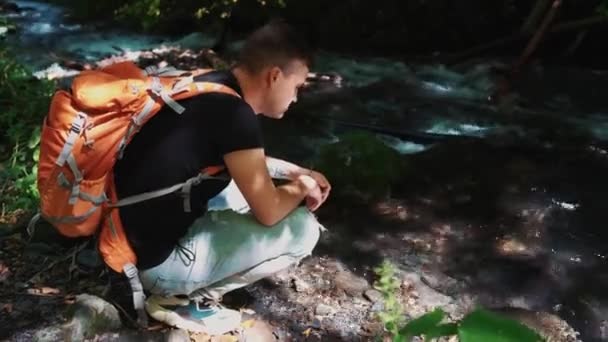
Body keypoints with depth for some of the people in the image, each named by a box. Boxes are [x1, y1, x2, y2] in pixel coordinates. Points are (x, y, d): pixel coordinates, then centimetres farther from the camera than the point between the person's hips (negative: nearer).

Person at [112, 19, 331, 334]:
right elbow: (269, 211, -17)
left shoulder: (210, 88, 5)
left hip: (136, 233, 9)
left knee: (248, 183, 23)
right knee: (303, 228, -8)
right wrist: (302, 188, 3)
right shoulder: (234, 113, -24)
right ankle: (182, 298, 1)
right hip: (158, 259, -9)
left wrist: (295, 171, 18)